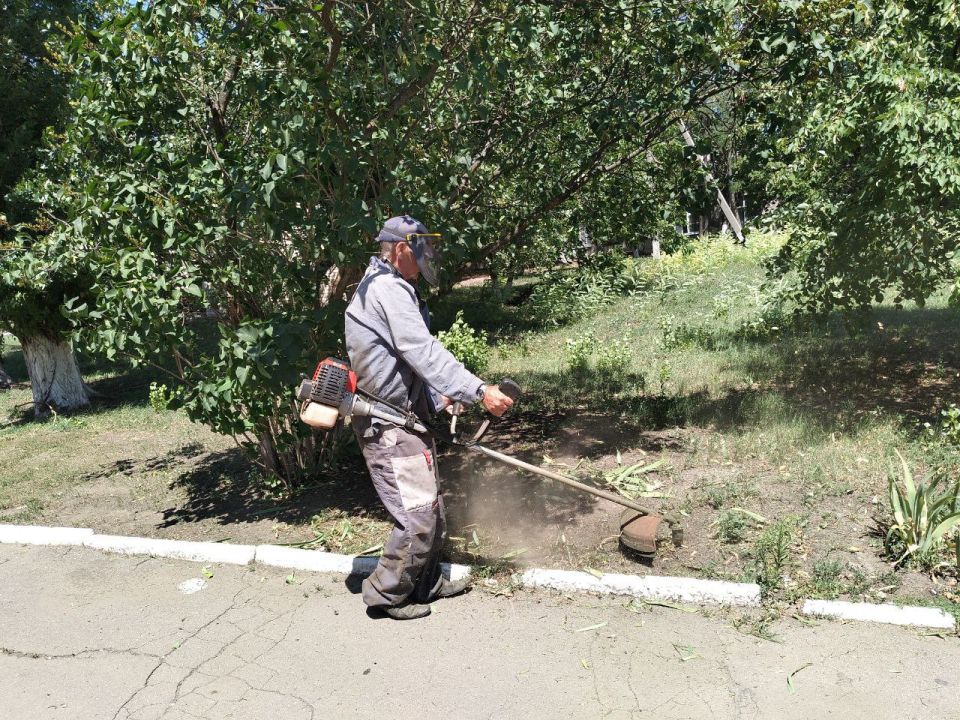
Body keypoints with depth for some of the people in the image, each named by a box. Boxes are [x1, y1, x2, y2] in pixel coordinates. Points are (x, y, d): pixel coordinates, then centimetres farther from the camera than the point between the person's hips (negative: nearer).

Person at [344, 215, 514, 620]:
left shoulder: (387, 287, 19)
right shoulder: (389, 289, -16)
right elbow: (423, 352, -25)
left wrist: (437, 397, 18)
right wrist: (479, 391, -28)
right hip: (389, 426, -11)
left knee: (430, 507, 19)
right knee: (419, 515, -7)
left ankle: (426, 583, 33)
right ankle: (385, 594, 10)